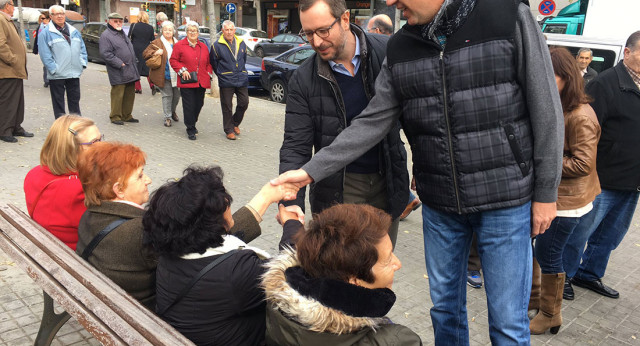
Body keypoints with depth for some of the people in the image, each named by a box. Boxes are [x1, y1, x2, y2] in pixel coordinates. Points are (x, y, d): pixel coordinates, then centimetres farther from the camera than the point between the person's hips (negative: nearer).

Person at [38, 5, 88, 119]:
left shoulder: (74, 31, 13)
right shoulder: (46, 33, -3)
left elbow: (82, 49, 16)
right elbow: (45, 54, -8)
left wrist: (83, 63, 4)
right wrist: (53, 68, -15)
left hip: (74, 73, 4)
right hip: (57, 75, -4)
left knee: (75, 99, 12)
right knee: (58, 102, 3)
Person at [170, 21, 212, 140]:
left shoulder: (203, 47, 15)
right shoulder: (179, 45, 3)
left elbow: (208, 63, 21)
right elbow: (173, 60, 2)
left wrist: (208, 73, 7)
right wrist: (182, 70, -10)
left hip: (201, 82, 4)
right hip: (186, 82, -4)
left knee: (199, 104, 10)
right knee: (189, 106, -5)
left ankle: (192, 123, 31)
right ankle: (190, 130, 5)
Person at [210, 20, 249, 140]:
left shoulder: (241, 43, 9)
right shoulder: (217, 45, -4)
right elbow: (213, 62, 5)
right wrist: (221, 74, 9)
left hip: (242, 80, 4)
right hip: (226, 81, -4)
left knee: (244, 103, 5)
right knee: (227, 107, 2)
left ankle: (235, 123, 28)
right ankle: (229, 130, 14)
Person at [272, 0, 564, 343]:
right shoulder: (400, 48, 2)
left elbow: (546, 111, -8)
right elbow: (371, 122, 2)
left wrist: (546, 193, -6)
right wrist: (311, 171, -4)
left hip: (506, 201, -3)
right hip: (439, 205, 4)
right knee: (445, 306, 19)